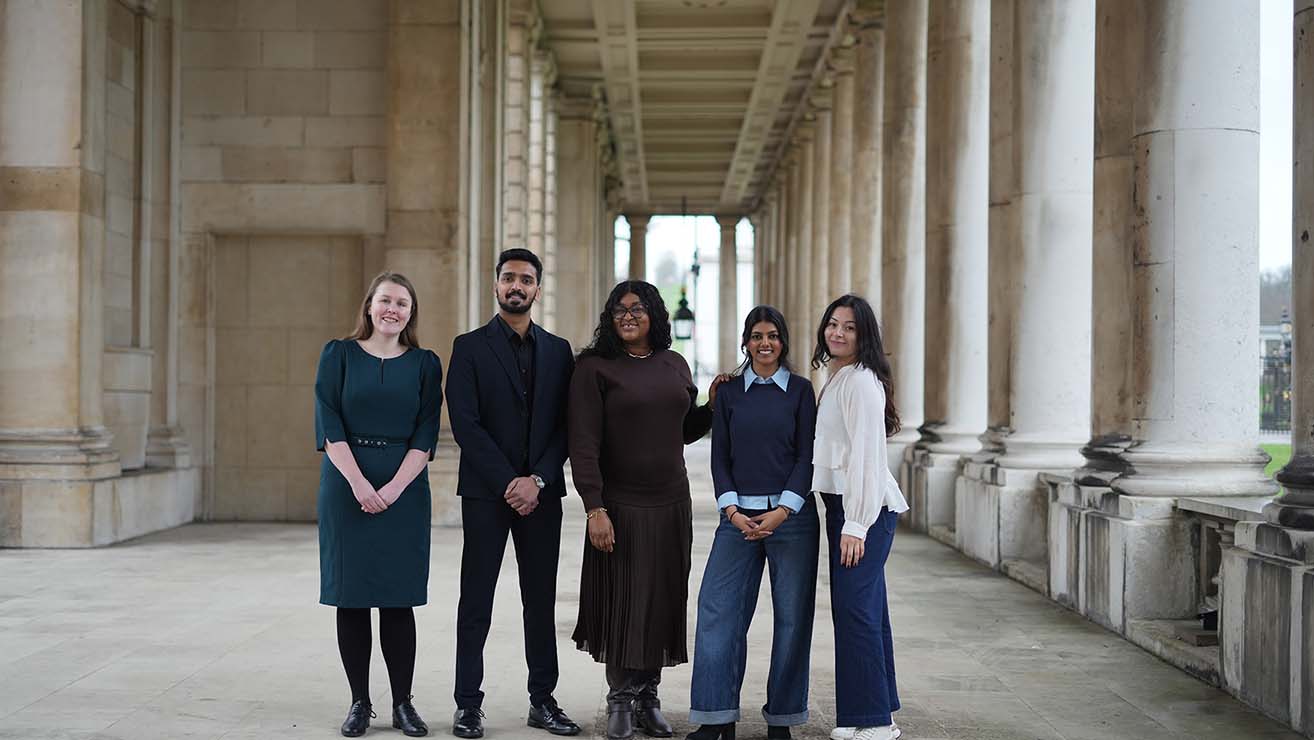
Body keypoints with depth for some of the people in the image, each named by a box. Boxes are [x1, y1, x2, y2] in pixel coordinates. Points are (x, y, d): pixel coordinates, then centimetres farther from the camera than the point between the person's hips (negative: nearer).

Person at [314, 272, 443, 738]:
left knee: (398, 599, 1)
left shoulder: (424, 364, 7)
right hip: (347, 485, 0)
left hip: (404, 488, 0)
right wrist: (359, 483, -15)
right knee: (350, 598, 2)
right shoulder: (339, 354, 5)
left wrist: (394, 488, -12)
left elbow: (426, 435, 0)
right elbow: (329, 423, -3)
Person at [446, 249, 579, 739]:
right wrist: (508, 483, -13)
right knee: (476, 601, 1)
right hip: (486, 492, -3)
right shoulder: (470, 347, 1)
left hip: (541, 492, 3)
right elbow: (465, 423, -7)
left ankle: (543, 700, 15)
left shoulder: (558, 350, 10)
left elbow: (565, 426, 4)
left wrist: (537, 481, -9)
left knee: (541, 600, 7)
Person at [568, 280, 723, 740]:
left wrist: (713, 406, 3)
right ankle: (621, 701, 15)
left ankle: (648, 699, 19)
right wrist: (594, 508, -18)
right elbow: (584, 444, -12)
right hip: (620, 506, -4)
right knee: (622, 602, 1)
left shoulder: (674, 365, 10)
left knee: (663, 601, 7)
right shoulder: (595, 367, -6)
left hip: (671, 504, 5)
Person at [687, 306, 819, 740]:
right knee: (719, 610, -5)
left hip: (791, 514, -1)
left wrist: (783, 511, -12)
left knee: (791, 616, 1)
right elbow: (719, 458, 7)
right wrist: (733, 511, -7)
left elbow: (806, 456, 0)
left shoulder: (800, 390, 5)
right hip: (738, 515, 2)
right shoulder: (729, 392, 10)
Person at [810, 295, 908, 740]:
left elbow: (865, 456, -18)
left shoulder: (861, 381, -12)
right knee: (864, 609, 12)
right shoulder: (837, 378, 19)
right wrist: (847, 521, 15)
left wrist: (855, 525, -20)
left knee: (854, 608, -10)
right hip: (843, 503, 10)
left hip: (865, 506, -10)